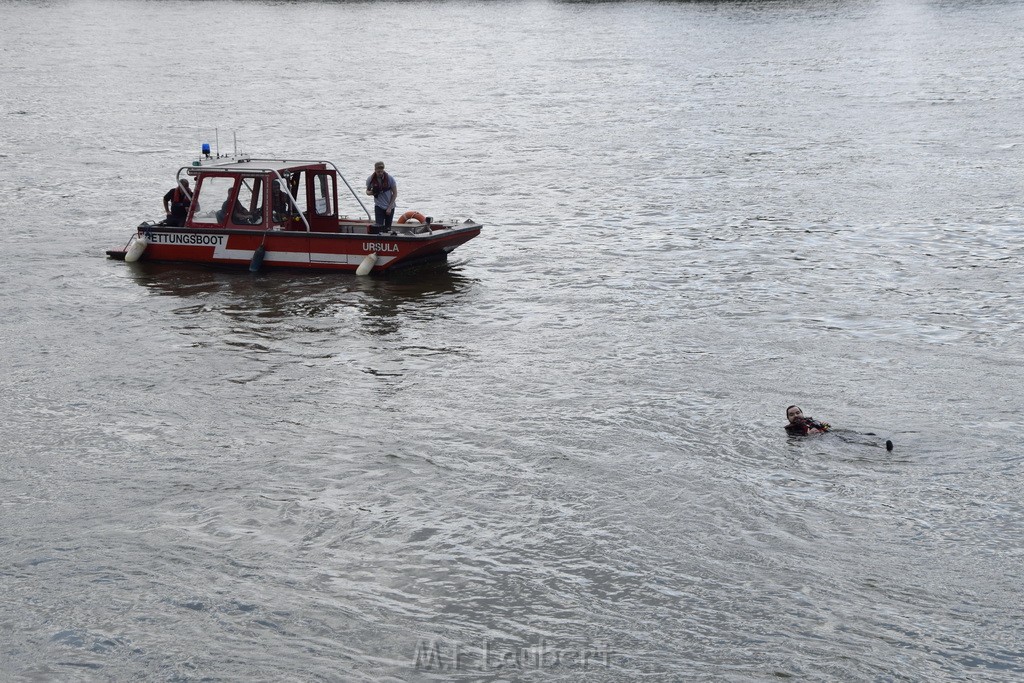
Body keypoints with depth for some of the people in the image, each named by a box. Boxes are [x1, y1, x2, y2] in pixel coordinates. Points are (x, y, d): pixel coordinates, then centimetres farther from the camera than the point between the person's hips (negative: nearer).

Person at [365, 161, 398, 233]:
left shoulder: (390, 179, -11)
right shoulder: (370, 179, -8)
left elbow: (395, 193, -4)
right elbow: (367, 191, 8)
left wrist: (389, 207, -10)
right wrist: (371, 192, -19)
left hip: (390, 207, 0)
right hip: (379, 207, 0)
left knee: (388, 228, 5)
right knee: (379, 227, -15)